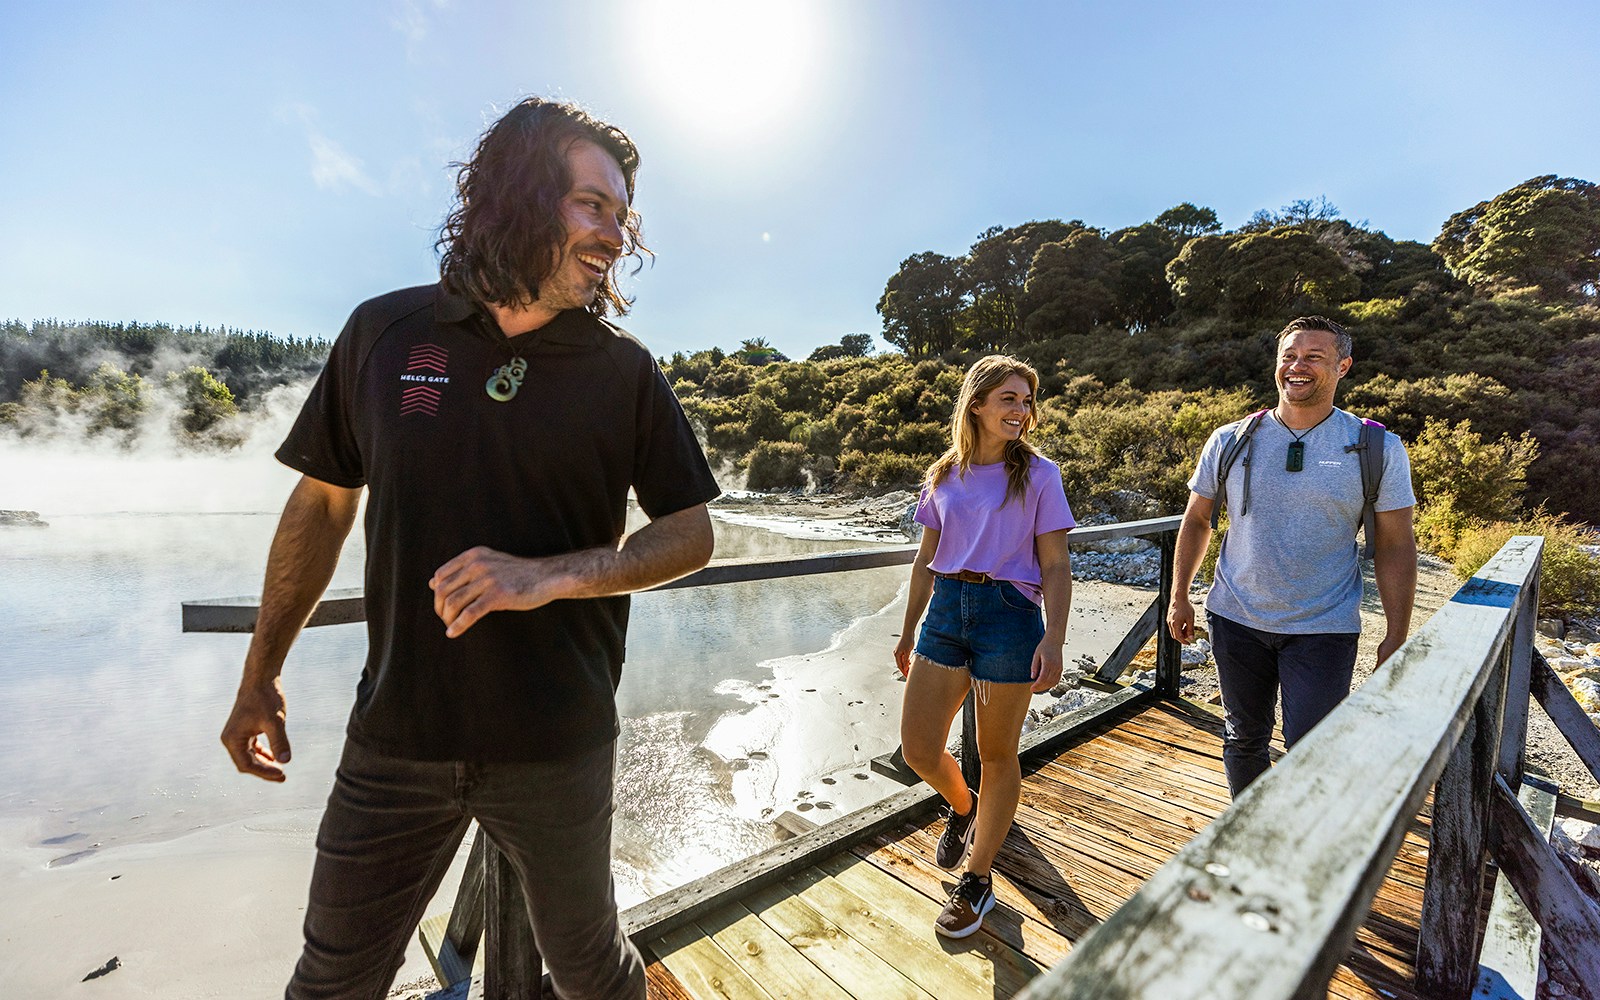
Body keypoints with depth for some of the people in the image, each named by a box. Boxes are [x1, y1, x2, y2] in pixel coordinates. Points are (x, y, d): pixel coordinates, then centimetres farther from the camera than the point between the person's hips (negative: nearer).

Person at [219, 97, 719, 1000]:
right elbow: (323, 503, 7)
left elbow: (691, 534, -6)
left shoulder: (623, 368, -7)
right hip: (394, 735, 2)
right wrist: (261, 676, 12)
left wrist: (547, 576, -21)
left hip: (558, 746, -1)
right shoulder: (385, 332, -3)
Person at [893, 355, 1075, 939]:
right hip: (946, 610, 4)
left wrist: (1054, 639, -15)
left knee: (997, 754, 10)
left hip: (1009, 614, -3)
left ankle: (976, 882, 30)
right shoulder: (944, 476, 6)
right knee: (917, 749, 5)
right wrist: (907, 632, 14)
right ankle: (964, 807, 40)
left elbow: (1056, 567, -3)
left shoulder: (1038, 474, -2)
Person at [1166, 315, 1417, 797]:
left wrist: (1396, 637, -3)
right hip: (1236, 619, 2)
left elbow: (1395, 547, -1)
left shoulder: (1378, 449, -3)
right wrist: (1179, 597, 7)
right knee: (1243, 739, 16)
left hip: (1324, 630, -2)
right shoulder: (1230, 441, -1)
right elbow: (1196, 521, 7)